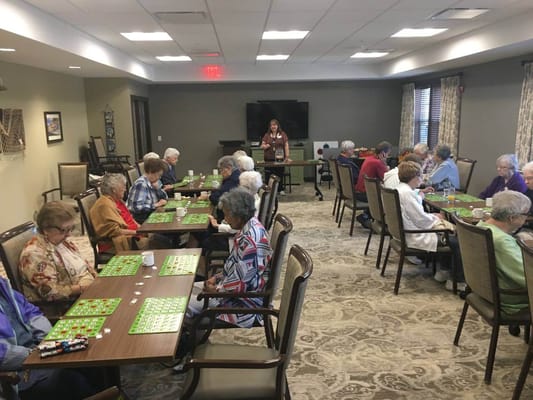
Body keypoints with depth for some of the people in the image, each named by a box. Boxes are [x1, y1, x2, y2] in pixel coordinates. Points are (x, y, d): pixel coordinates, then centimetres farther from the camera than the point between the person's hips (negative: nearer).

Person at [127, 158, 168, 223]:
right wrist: (155, 205, -18)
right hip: (140, 220, -8)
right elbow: (137, 207, -28)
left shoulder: (154, 182, 6)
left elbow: (164, 198, 12)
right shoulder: (141, 184, -19)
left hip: (151, 214, 8)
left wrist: (158, 188, -5)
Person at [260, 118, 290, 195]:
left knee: (279, 174, 4)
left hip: (279, 158, -1)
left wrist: (287, 157, -7)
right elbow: (262, 146, 11)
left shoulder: (282, 134, 4)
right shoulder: (267, 135, 10)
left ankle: (280, 189, 17)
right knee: (268, 175, 0)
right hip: (269, 159, 1)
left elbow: (286, 146, 1)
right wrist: (265, 146, -13)